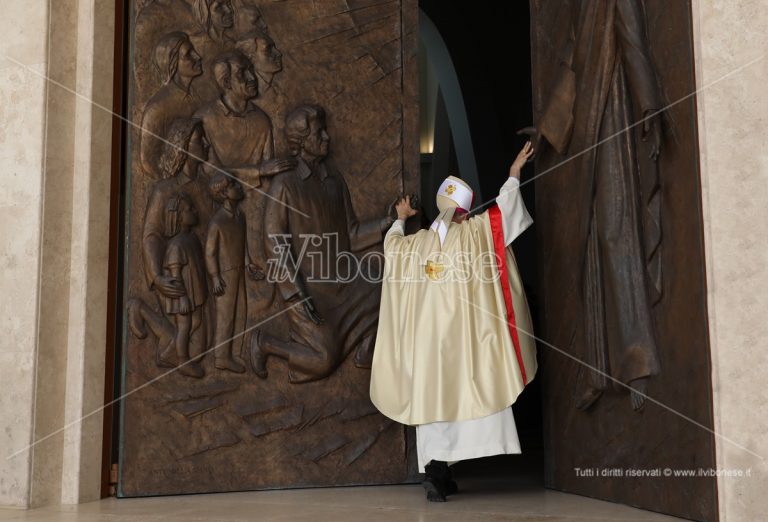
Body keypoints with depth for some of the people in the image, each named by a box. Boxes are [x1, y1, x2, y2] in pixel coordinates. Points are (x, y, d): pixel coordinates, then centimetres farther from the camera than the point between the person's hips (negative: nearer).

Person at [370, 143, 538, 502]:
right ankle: (437, 468, -15)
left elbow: (390, 243, 29)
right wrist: (515, 173, 24)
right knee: (464, 395, -2)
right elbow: (504, 204, 9)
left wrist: (401, 219, 47)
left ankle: (435, 470, 5)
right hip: (463, 335, -3)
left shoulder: (416, 242, 9)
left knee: (432, 399, 6)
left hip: (426, 336, 4)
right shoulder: (473, 233, 0)